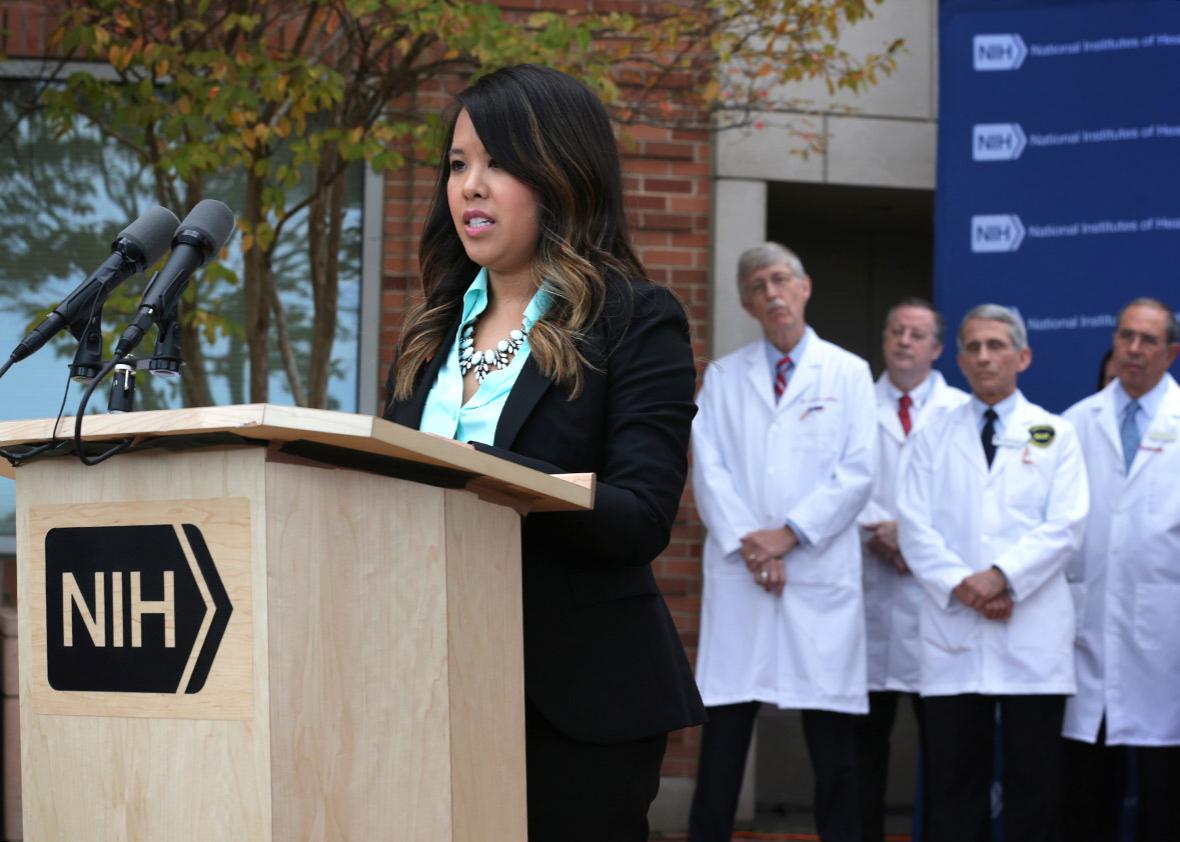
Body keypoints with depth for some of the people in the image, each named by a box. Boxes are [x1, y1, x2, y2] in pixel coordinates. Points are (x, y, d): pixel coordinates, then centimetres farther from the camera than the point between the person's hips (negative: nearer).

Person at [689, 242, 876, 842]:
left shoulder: (848, 374, 8)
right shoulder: (723, 377, 12)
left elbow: (857, 471, -1)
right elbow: (708, 470, 3)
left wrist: (789, 534, -10)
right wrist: (746, 543, -11)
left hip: (821, 573, -1)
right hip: (738, 572, 1)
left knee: (831, 737, 0)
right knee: (725, 729, -1)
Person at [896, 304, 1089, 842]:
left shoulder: (1055, 435, 9)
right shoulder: (934, 439, 13)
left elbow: (1065, 527, -1)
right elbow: (914, 526, 3)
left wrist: (1003, 576, -14)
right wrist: (961, 585, -12)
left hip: (1032, 635, -1)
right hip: (954, 633, 1)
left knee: (1032, 785, 0)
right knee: (954, 784, 2)